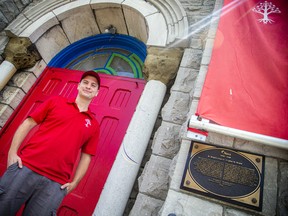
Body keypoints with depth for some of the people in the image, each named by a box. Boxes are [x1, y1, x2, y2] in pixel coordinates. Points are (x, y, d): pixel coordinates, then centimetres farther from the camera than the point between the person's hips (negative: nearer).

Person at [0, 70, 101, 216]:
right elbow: (28, 123, 8)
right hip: (25, 167, 0)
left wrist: (74, 183, 2)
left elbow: (85, 157, 10)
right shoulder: (56, 101, 10)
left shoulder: (93, 125, 10)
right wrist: (12, 152, -2)